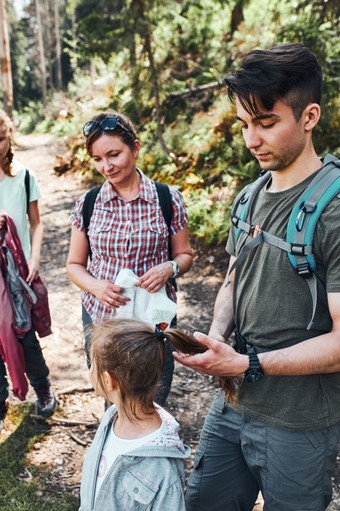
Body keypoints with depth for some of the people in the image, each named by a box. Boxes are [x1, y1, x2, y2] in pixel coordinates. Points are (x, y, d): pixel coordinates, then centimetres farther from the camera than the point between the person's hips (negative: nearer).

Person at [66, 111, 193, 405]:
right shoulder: (87, 205, 0)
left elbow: (185, 255, 6)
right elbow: (74, 264, 8)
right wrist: (95, 286, -13)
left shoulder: (168, 199, -4)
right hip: (101, 316, 1)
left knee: (153, 404, 10)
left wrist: (170, 267, -17)